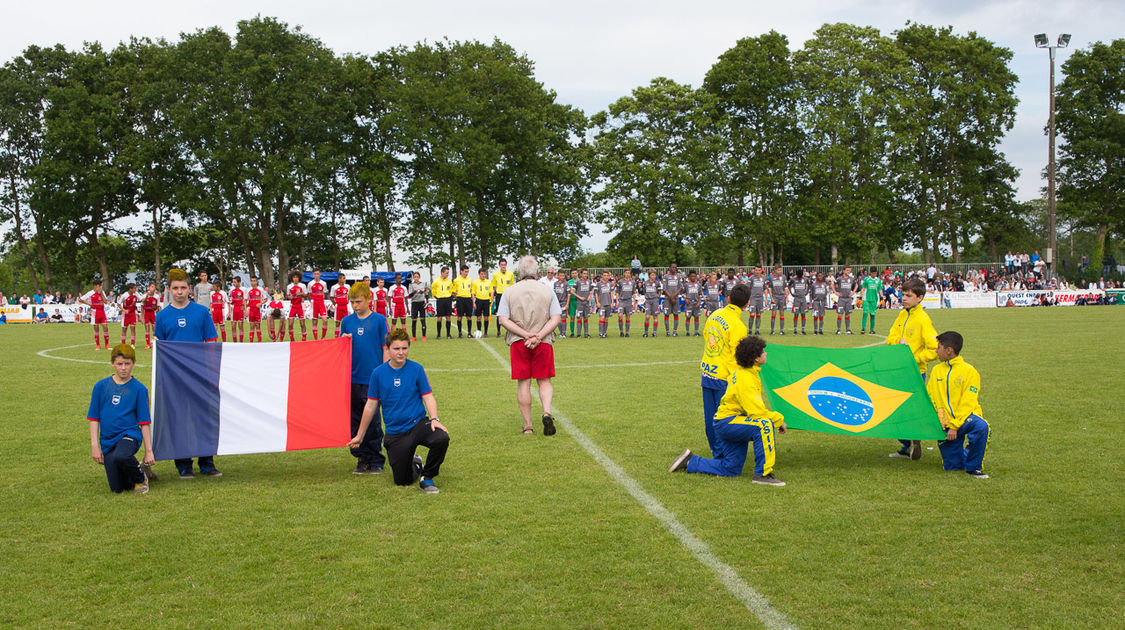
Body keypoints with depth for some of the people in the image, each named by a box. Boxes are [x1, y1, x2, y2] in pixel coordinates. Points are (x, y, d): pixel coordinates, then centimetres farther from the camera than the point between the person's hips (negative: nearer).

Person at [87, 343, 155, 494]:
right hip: (107, 440, 3)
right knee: (117, 489, -3)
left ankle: (140, 477, -7)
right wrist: (94, 445, -2)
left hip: (129, 435, -3)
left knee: (120, 457, -38)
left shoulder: (139, 389, -1)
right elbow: (94, 418, 6)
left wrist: (149, 451, -2)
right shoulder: (101, 386, 4)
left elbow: (145, 423, 0)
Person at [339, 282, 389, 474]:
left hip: (373, 379, -4)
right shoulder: (347, 321, 8)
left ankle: (376, 460, 11)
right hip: (352, 379, 4)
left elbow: (385, 348, -1)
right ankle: (362, 458, 18)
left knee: (373, 421, 1)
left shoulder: (379, 320, -1)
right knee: (355, 421, 8)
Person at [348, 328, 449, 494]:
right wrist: (360, 436, 11)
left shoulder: (416, 369, -2)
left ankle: (427, 477, -8)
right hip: (395, 433, 1)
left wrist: (434, 419, -21)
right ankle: (416, 465, 37)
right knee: (402, 481, -1)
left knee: (441, 438, -33)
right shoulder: (378, 373, 0)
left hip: (418, 423, -1)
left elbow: (428, 397, -2)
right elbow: (371, 406, 7)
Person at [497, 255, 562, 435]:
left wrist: (526, 335, -11)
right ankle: (547, 412, -13)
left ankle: (527, 426, 8)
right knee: (544, 381, 11)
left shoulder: (509, 292, 2)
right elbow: (555, 319, -6)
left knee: (523, 383, 6)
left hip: (518, 343, 0)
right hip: (544, 343, 0)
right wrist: (538, 336, -12)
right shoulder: (547, 292, 2)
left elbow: (503, 319, -7)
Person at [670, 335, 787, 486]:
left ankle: (690, 462, 23)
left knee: (731, 469, 12)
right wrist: (779, 419, -13)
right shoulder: (746, 380, -22)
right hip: (727, 422, -10)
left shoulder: (742, 372, 9)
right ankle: (763, 473, -26)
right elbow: (757, 412, -26)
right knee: (764, 425, -32)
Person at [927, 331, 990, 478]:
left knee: (981, 426, -39)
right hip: (945, 422, 4)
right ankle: (966, 454, 34)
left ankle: (973, 467, -19)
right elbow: (929, 399, 13)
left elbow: (968, 403, -11)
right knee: (952, 466, -2)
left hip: (965, 417, -4)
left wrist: (955, 426, -19)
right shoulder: (936, 370, 11)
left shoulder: (969, 371, -5)